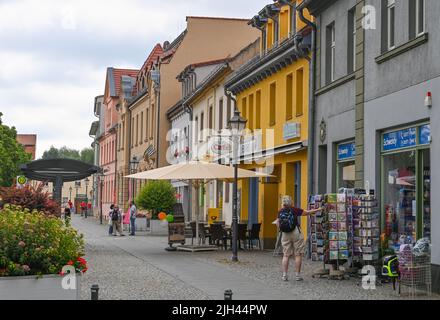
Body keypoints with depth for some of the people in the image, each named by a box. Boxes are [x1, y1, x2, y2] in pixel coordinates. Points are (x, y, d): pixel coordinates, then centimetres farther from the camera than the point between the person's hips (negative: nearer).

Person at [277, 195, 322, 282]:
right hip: (295, 233, -3)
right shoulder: (294, 210, -8)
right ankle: (297, 275, 5)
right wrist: (318, 210, 7)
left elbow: (277, 223, 3)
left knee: (286, 255, 8)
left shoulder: (280, 212, 1)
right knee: (298, 255, 4)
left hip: (285, 235, 3)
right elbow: (307, 212, -3)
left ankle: (284, 275, 5)